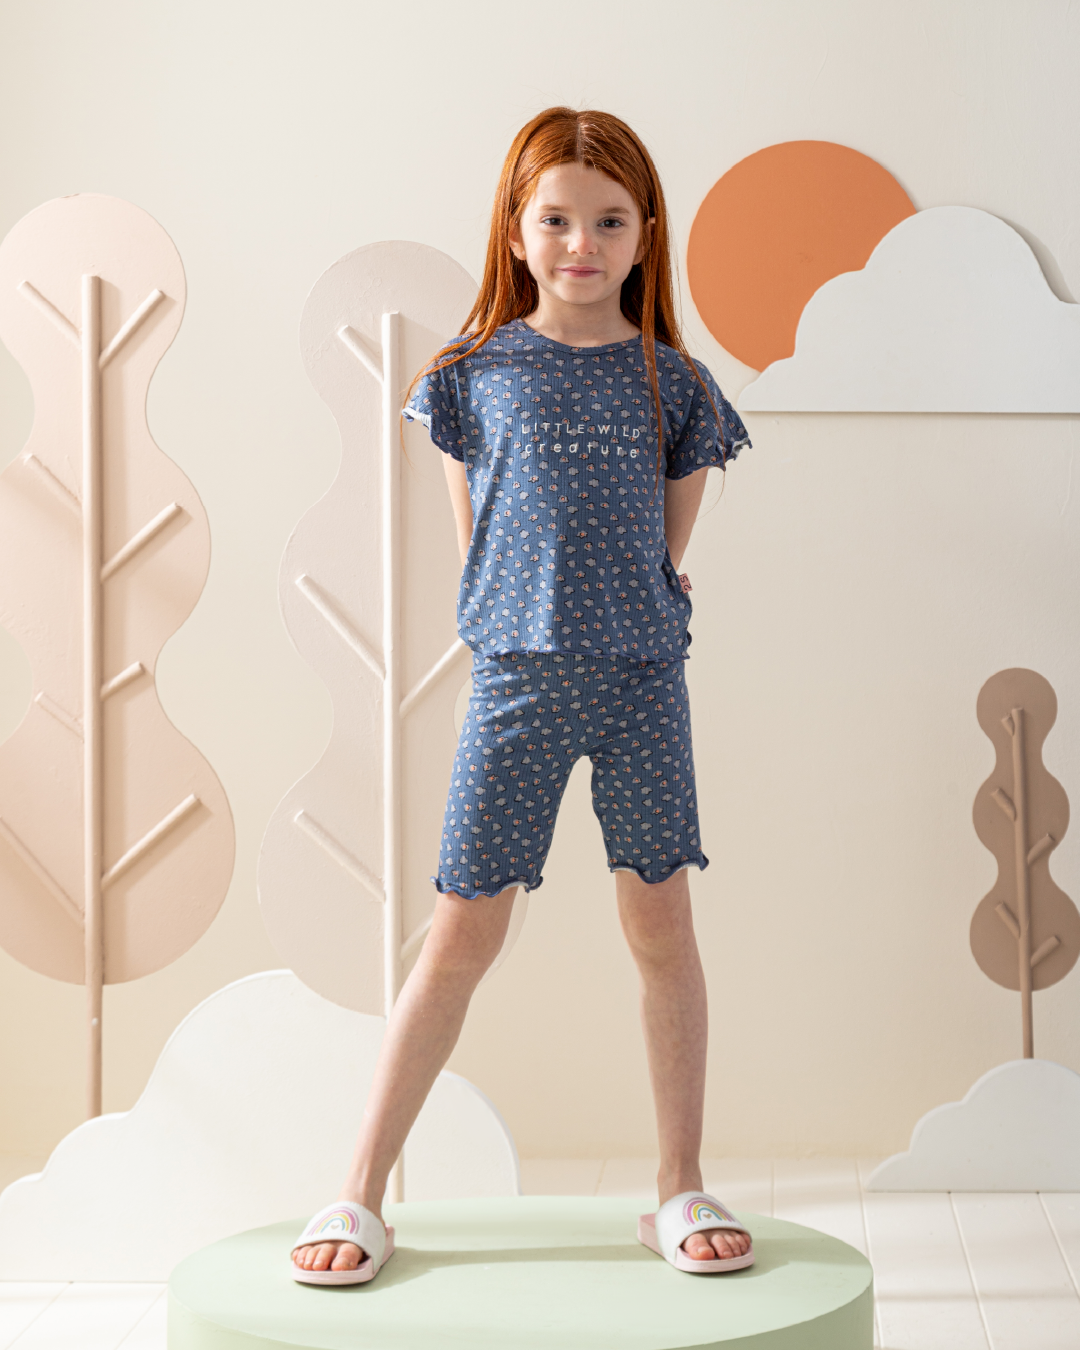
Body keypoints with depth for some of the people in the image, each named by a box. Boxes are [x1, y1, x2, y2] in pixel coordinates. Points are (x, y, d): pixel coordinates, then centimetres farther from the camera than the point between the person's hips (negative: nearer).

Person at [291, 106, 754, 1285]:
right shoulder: (478, 371, 2)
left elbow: (669, 547, 11)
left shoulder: (670, 379, 5)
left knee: (661, 925, 4)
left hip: (642, 678, 1)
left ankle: (681, 1191, 17)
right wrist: (538, 625, 6)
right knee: (461, 934, 0)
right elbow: (475, 541, 7)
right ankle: (361, 1196, 9)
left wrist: (627, 624, 6)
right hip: (516, 679, -1)